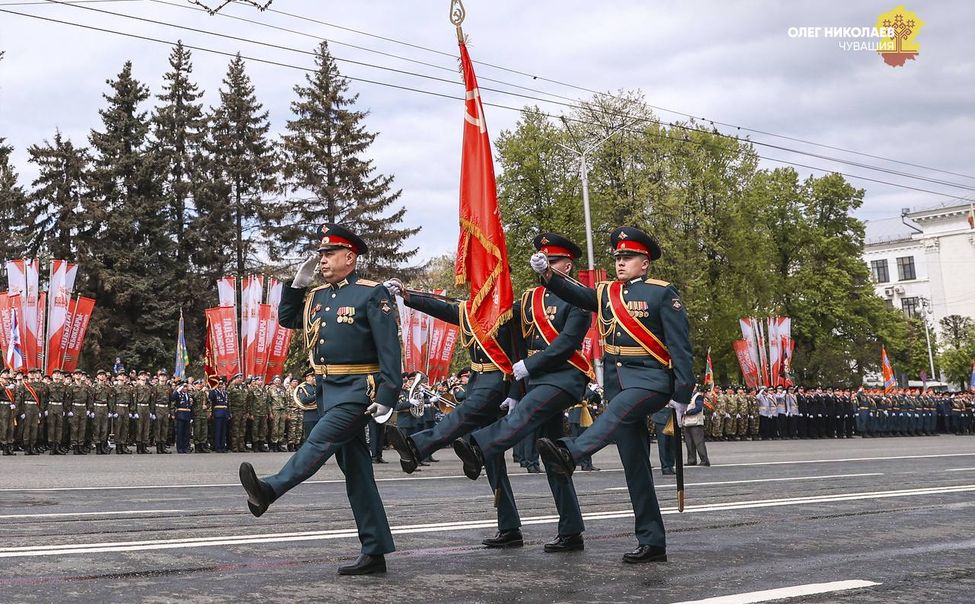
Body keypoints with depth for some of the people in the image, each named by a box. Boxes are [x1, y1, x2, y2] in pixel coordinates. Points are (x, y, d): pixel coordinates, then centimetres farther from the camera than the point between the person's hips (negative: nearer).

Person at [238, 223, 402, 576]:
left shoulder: (373, 294, -7)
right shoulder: (317, 296, 14)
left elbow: (390, 349, -13)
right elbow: (286, 319, 25)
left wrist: (387, 396, -20)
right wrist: (298, 285, 10)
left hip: (358, 390, -7)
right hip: (329, 392, 7)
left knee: (320, 441, -24)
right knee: (355, 471, 6)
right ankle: (374, 554, 9)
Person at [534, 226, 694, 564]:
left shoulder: (662, 293, 0)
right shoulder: (606, 293, 17)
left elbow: (680, 346, -5)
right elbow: (574, 293, 0)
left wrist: (683, 394, -11)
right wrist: (546, 273, -19)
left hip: (650, 379, -6)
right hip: (617, 381, 6)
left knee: (620, 408, -39)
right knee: (635, 467, 5)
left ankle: (569, 454, -60)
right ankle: (651, 543, 10)